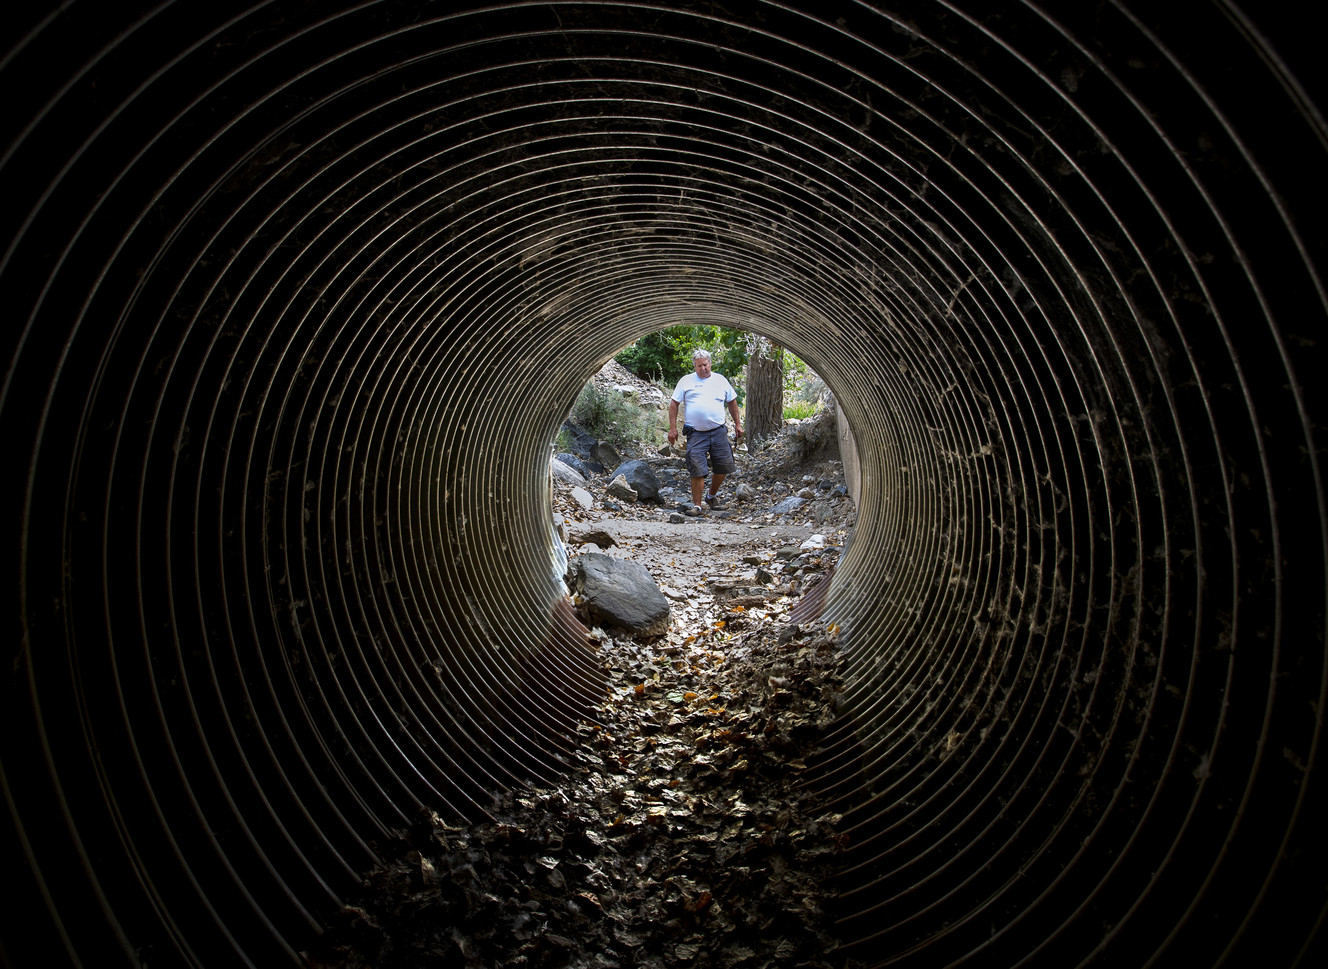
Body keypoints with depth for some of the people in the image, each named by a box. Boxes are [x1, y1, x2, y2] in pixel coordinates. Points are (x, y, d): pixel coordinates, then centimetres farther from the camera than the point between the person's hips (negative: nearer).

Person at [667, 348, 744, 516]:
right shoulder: (686, 381, 5)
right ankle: (697, 505, -1)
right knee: (697, 470, -9)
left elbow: (732, 402, 20)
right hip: (696, 434, -3)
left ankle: (712, 496, 29)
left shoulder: (720, 380, 11)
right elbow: (674, 404, 4)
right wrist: (672, 428, -4)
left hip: (718, 431, 3)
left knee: (723, 467, 6)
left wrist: (738, 424, 16)